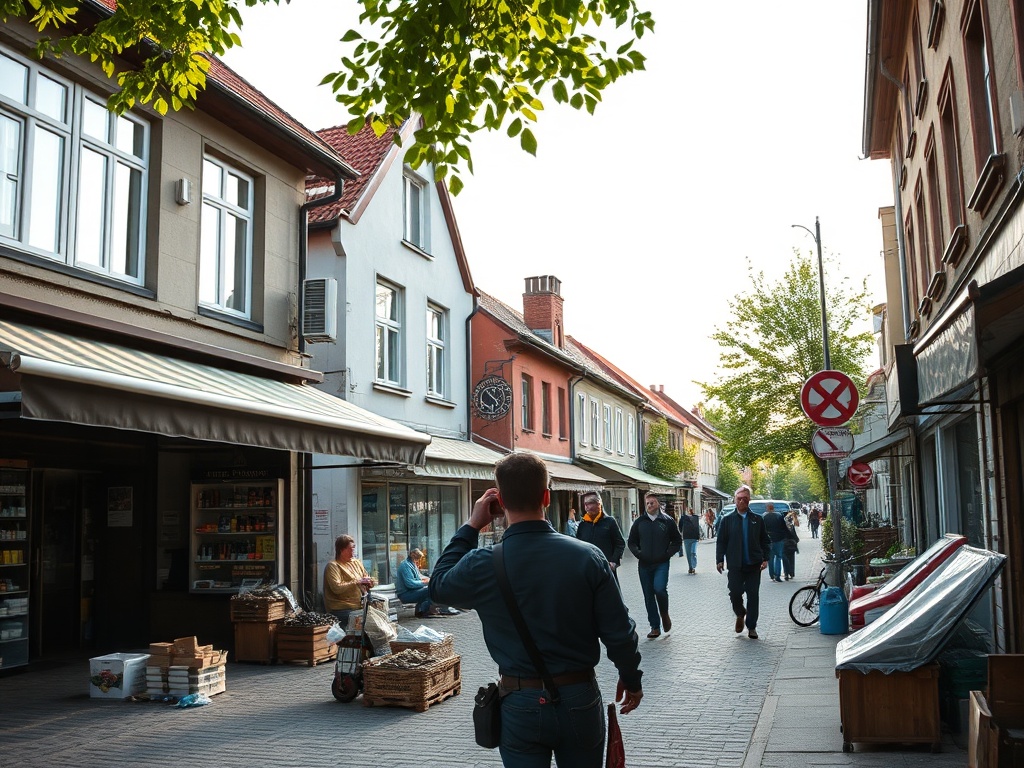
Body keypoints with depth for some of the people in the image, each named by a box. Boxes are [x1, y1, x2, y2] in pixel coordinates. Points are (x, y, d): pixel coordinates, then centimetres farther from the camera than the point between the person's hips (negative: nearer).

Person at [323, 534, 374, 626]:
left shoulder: (357, 562, 19)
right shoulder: (333, 566, -3)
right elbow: (336, 588, -17)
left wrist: (368, 583, 1)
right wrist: (357, 582, -17)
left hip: (359, 607, 7)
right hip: (342, 610, -7)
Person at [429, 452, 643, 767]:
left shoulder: (482, 566, -15)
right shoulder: (588, 556, -14)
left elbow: (438, 585, 8)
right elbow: (618, 632, -8)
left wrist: (471, 527, 8)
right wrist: (632, 678, 11)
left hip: (520, 704, -1)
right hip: (580, 699, 1)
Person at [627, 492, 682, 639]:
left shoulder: (667, 521, 1)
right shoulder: (639, 522, 7)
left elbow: (677, 541, 7)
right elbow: (631, 541, 13)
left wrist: (668, 554, -6)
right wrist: (638, 553, -3)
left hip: (661, 564, -3)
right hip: (644, 565, 3)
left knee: (659, 588, -23)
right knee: (648, 596, 5)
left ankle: (665, 615, 5)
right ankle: (655, 627, 15)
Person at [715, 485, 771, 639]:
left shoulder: (757, 520, 7)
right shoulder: (727, 520, 5)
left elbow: (765, 541, 9)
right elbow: (721, 542, 5)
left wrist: (765, 558, -2)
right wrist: (720, 560, -3)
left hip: (754, 565, 1)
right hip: (735, 566, 0)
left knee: (753, 596, 2)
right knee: (735, 594, -4)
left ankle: (751, 627, 13)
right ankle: (740, 615, 27)